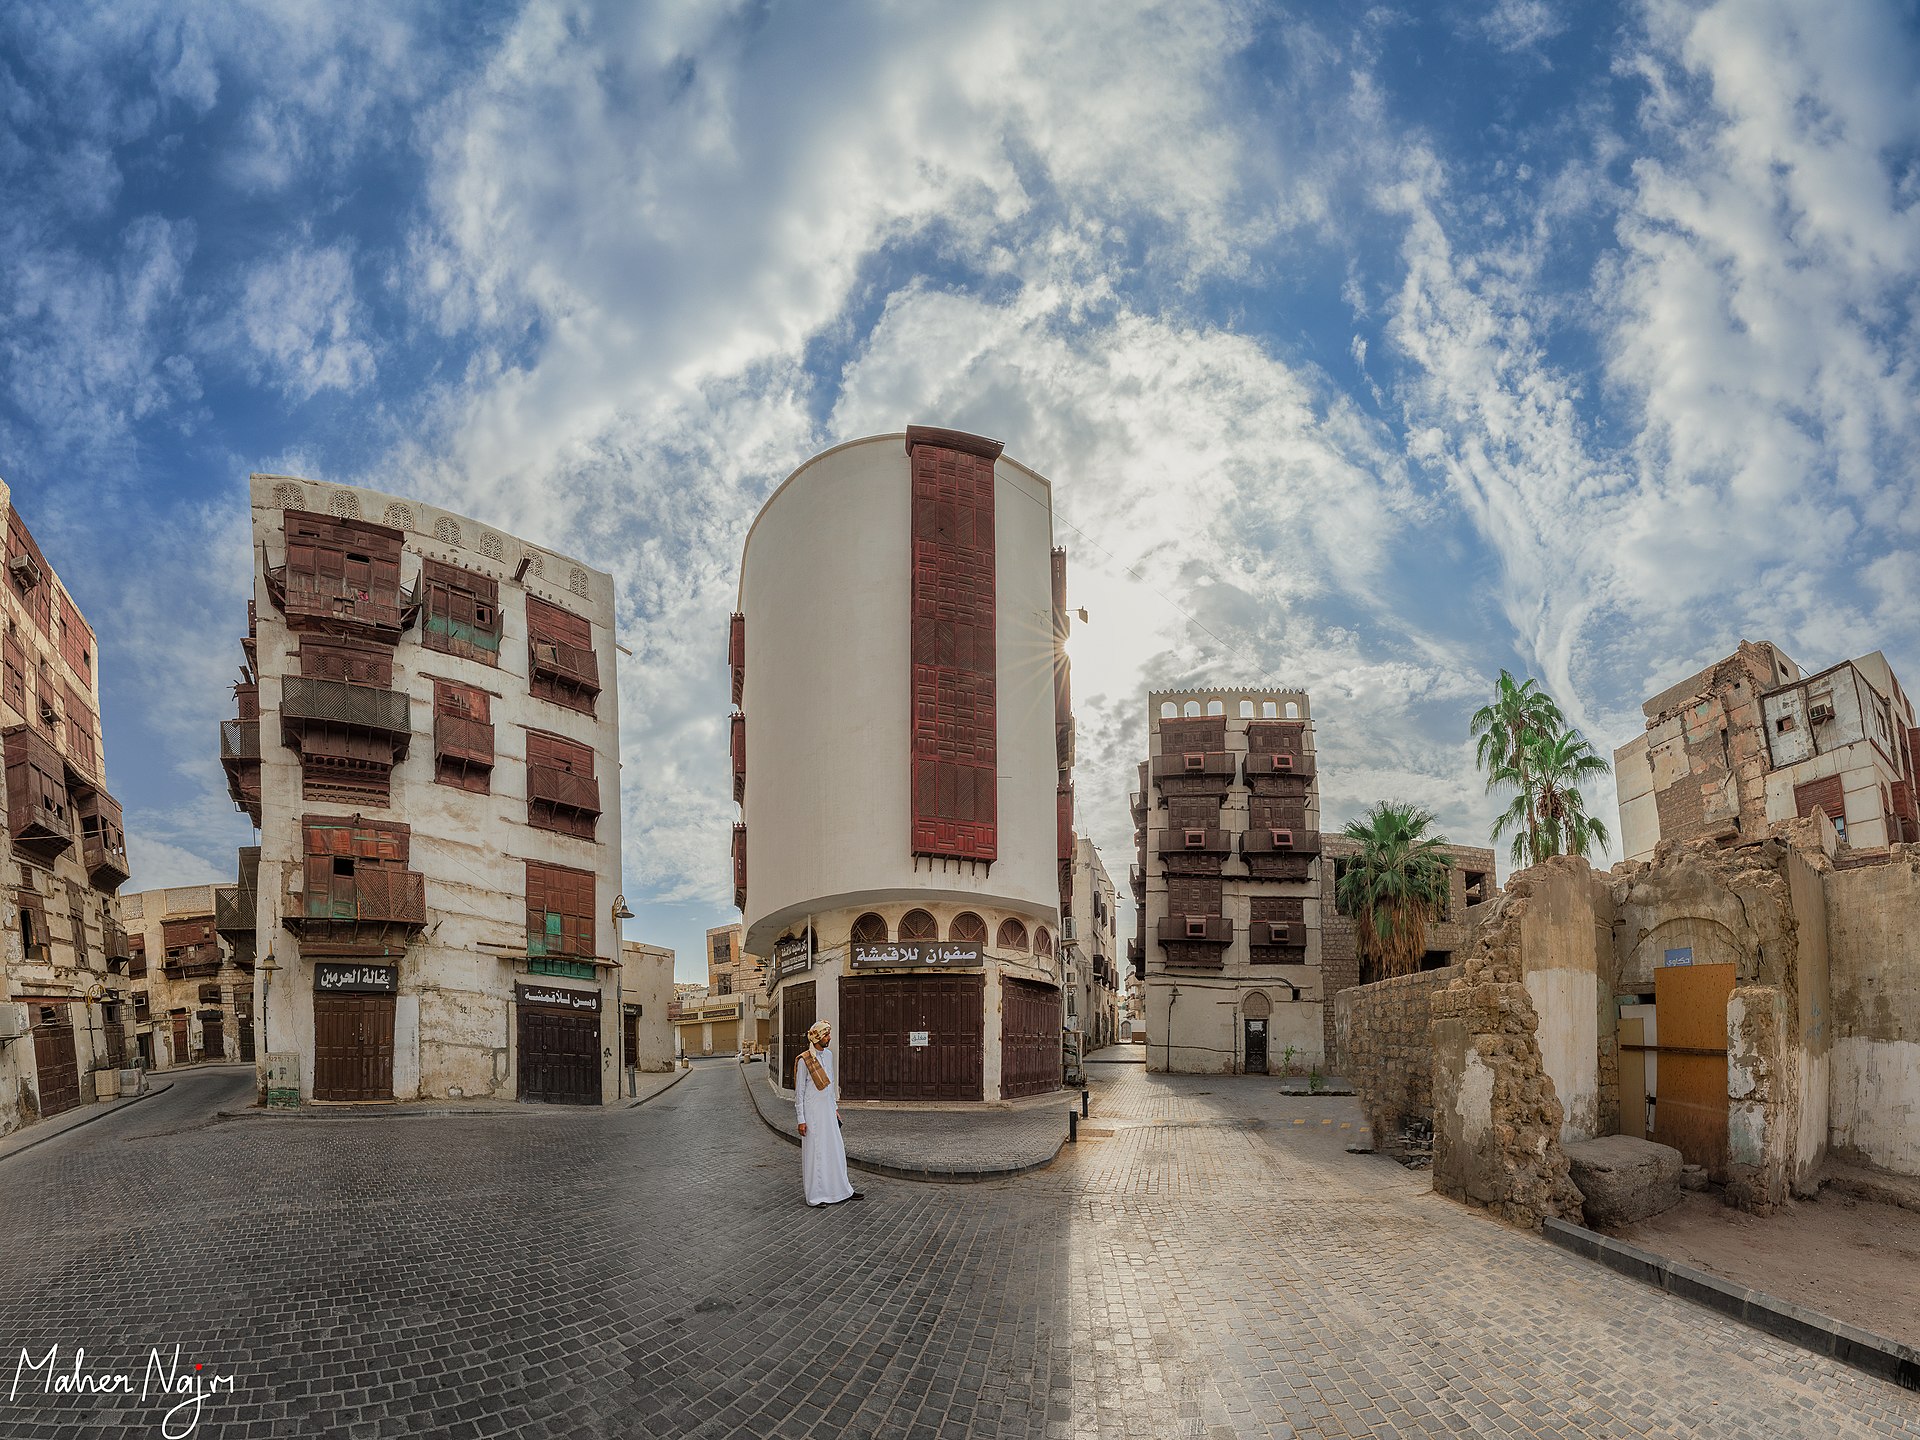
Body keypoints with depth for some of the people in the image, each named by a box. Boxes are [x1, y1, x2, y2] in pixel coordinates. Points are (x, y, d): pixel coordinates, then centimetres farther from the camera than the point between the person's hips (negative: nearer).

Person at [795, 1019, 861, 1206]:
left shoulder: (828, 1054, 8)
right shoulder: (804, 1060, -14)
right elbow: (799, 1092, -11)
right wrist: (801, 1119, -12)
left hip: (828, 1110, 7)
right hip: (813, 1112, -7)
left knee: (836, 1150, 13)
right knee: (815, 1152, 0)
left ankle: (842, 1190, 24)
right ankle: (815, 1196, 11)